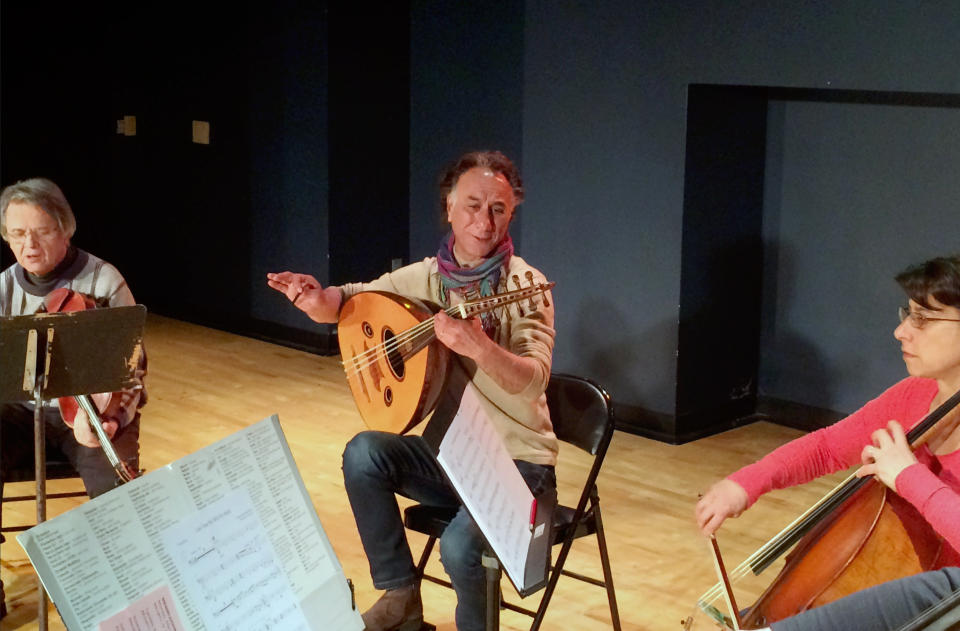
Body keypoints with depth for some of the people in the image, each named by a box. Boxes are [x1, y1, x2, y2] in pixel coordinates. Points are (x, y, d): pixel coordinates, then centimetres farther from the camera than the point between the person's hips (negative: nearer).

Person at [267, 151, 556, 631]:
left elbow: (534, 380, -28)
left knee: (460, 544, -30)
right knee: (363, 454, -19)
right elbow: (348, 301, 8)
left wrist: (476, 344, -47)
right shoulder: (427, 276, 0)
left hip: (518, 460, -5)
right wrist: (315, 298, -17)